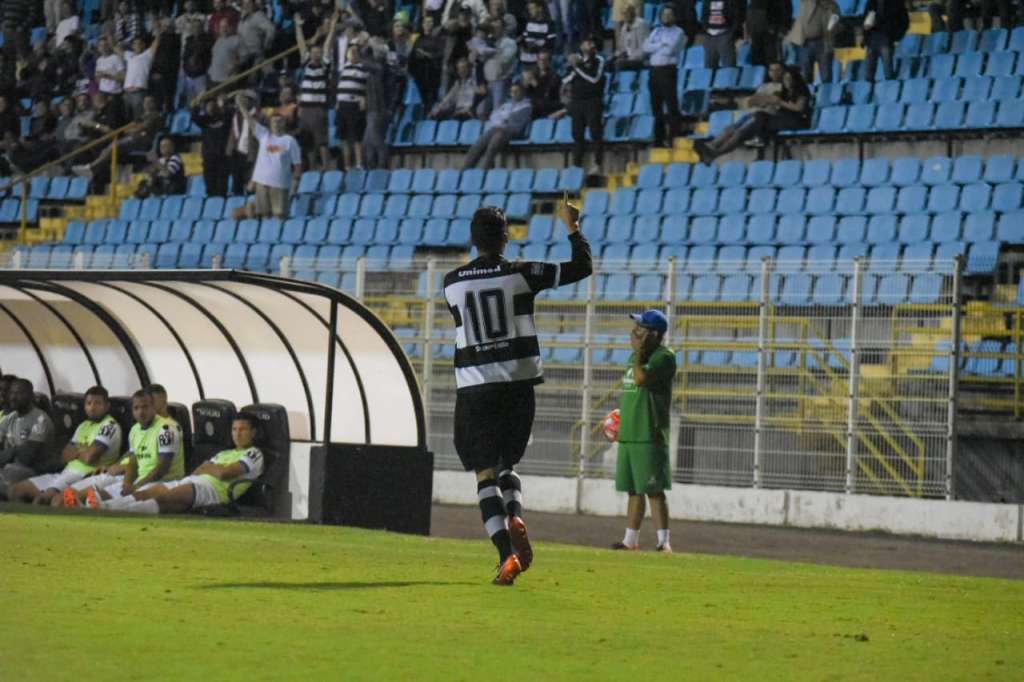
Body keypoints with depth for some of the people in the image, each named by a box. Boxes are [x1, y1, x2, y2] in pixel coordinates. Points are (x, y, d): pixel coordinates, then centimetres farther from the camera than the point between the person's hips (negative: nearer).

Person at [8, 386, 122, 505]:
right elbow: (64, 456, 13)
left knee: (41, 498, -30)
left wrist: (76, 451, 3)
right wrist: (82, 451, -6)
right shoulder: (84, 425, 19)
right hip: (67, 473, 9)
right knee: (17, 490, 4)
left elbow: (89, 457, -18)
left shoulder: (110, 426, -7)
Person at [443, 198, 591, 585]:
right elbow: (582, 267, 2)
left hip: (474, 388, -1)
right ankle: (515, 516, -11)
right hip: (518, 384, 1)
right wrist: (572, 227, 17)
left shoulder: (453, 283, 1)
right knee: (506, 464, 19)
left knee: (485, 473, -1)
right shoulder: (522, 275, -4)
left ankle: (507, 553, -16)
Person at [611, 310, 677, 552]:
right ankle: (631, 540, 18)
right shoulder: (636, 357, 18)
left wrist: (638, 351, -14)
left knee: (654, 491, -10)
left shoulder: (664, 357, -9)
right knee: (633, 490, 13)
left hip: (650, 436, -9)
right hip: (628, 435, 9)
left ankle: (664, 541, -9)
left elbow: (641, 379, -24)